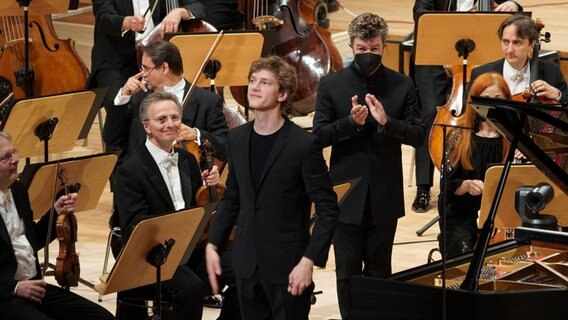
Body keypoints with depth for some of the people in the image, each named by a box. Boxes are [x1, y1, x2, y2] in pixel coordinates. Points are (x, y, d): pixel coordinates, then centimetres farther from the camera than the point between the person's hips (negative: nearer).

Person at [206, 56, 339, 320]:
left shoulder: (304, 144, -12)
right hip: (246, 265, 5)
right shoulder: (237, 139, 5)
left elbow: (328, 209, -11)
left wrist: (309, 260, -18)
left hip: (287, 267, -5)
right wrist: (213, 245, 7)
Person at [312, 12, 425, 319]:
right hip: (347, 193, -1)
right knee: (348, 270, 5)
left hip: (385, 195, 1)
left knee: (379, 271, 11)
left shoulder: (402, 85, 1)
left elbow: (418, 135, -4)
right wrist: (351, 122, -22)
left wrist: (387, 122, -22)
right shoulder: (331, 84, 0)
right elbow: (319, 134, -5)